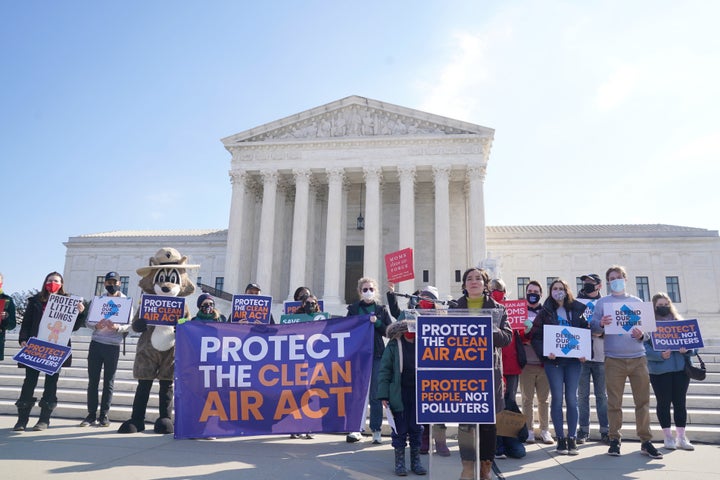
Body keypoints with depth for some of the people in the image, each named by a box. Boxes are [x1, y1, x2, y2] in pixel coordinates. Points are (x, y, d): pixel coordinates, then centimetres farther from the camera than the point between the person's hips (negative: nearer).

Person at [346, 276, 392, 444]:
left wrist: (377, 323, -10)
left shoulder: (382, 310, 10)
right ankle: (355, 429, 11)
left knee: (375, 394, 0)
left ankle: (376, 430, 7)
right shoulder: (353, 309, 10)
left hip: (376, 355, 0)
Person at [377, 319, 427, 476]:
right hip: (399, 395, -2)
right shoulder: (394, 346, -7)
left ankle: (416, 461, 27)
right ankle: (399, 462, 22)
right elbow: (384, 370, -5)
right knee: (400, 429, 7)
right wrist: (383, 395, -10)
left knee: (416, 428, 12)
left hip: (418, 394, 2)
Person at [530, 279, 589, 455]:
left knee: (572, 399, 2)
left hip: (573, 359, 2)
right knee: (557, 399, 0)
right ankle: (560, 439, 8)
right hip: (553, 360, -1)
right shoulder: (545, 312, 4)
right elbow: (535, 336, -2)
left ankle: (572, 439, 9)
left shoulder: (577, 310, 10)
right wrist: (544, 353, -16)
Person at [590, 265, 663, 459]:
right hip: (614, 360, -2)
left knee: (643, 401, 2)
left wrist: (642, 335, -11)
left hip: (638, 358, 2)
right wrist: (601, 324, -21)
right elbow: (593, 327, 1)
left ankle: (646, 441, 11)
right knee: (614, 402, 1)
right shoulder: (602, 302, 7)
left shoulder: (636, 302, 13)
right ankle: (615, 440, 9)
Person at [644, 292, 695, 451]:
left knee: (680, 402, 7)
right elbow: (645, 347, -8)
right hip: (659, 370, -3)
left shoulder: (679, 322, 13)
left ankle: (681, 437, 16)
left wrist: (687, 350, -10)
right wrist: (660, 355, -23)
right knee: (663, 403, 4)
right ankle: (668, 437, 14)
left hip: (681, 369, 3)